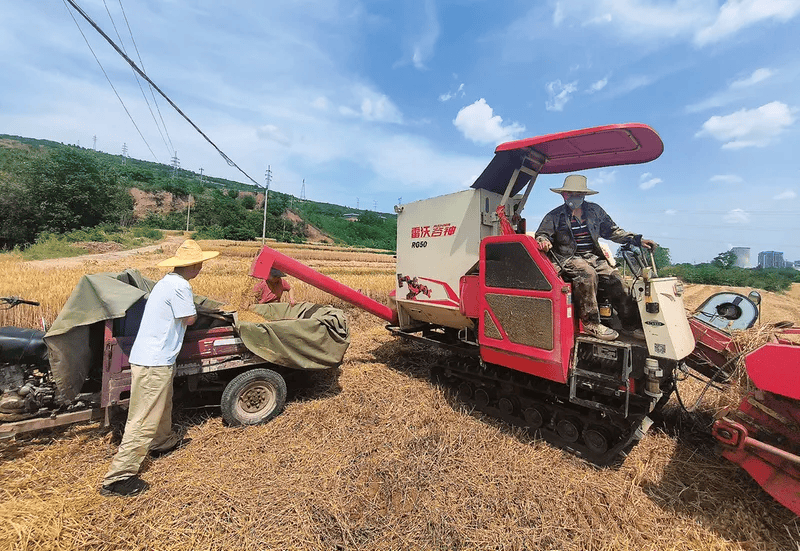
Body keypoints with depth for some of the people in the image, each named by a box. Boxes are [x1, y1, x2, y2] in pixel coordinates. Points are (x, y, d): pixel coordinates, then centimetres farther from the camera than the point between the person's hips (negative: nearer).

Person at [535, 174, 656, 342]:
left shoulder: (595, 210, 16)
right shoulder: (554, 216, 5)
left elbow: (612, 231, 20)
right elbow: (542, 234, 2)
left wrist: (637, 240, 10)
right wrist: (543, 241, -23)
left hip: (593, 257, 5)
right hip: (569, 259, -4)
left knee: (613, 277, -18)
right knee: (587, 273, -34)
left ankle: (631, 324, -7)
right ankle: (591, 323, -28)